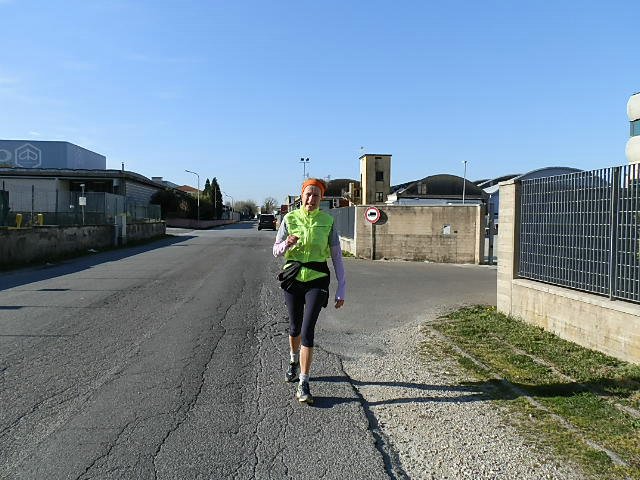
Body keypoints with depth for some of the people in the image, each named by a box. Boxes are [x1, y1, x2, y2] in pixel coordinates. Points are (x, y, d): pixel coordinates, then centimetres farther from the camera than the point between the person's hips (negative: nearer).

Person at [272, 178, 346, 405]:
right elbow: (276, 251, 2)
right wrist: (286, 244, -23)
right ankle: (293, 362, 47)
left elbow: (336, 256, -1)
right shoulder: (290, 219, -1)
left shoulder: (327, 221, -3)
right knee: (295, 326, 17)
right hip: (293, 278, 2)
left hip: (317, 280, -2)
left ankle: (303, 384, -5)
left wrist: (342, 288, -4)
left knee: (307, 330, -12)